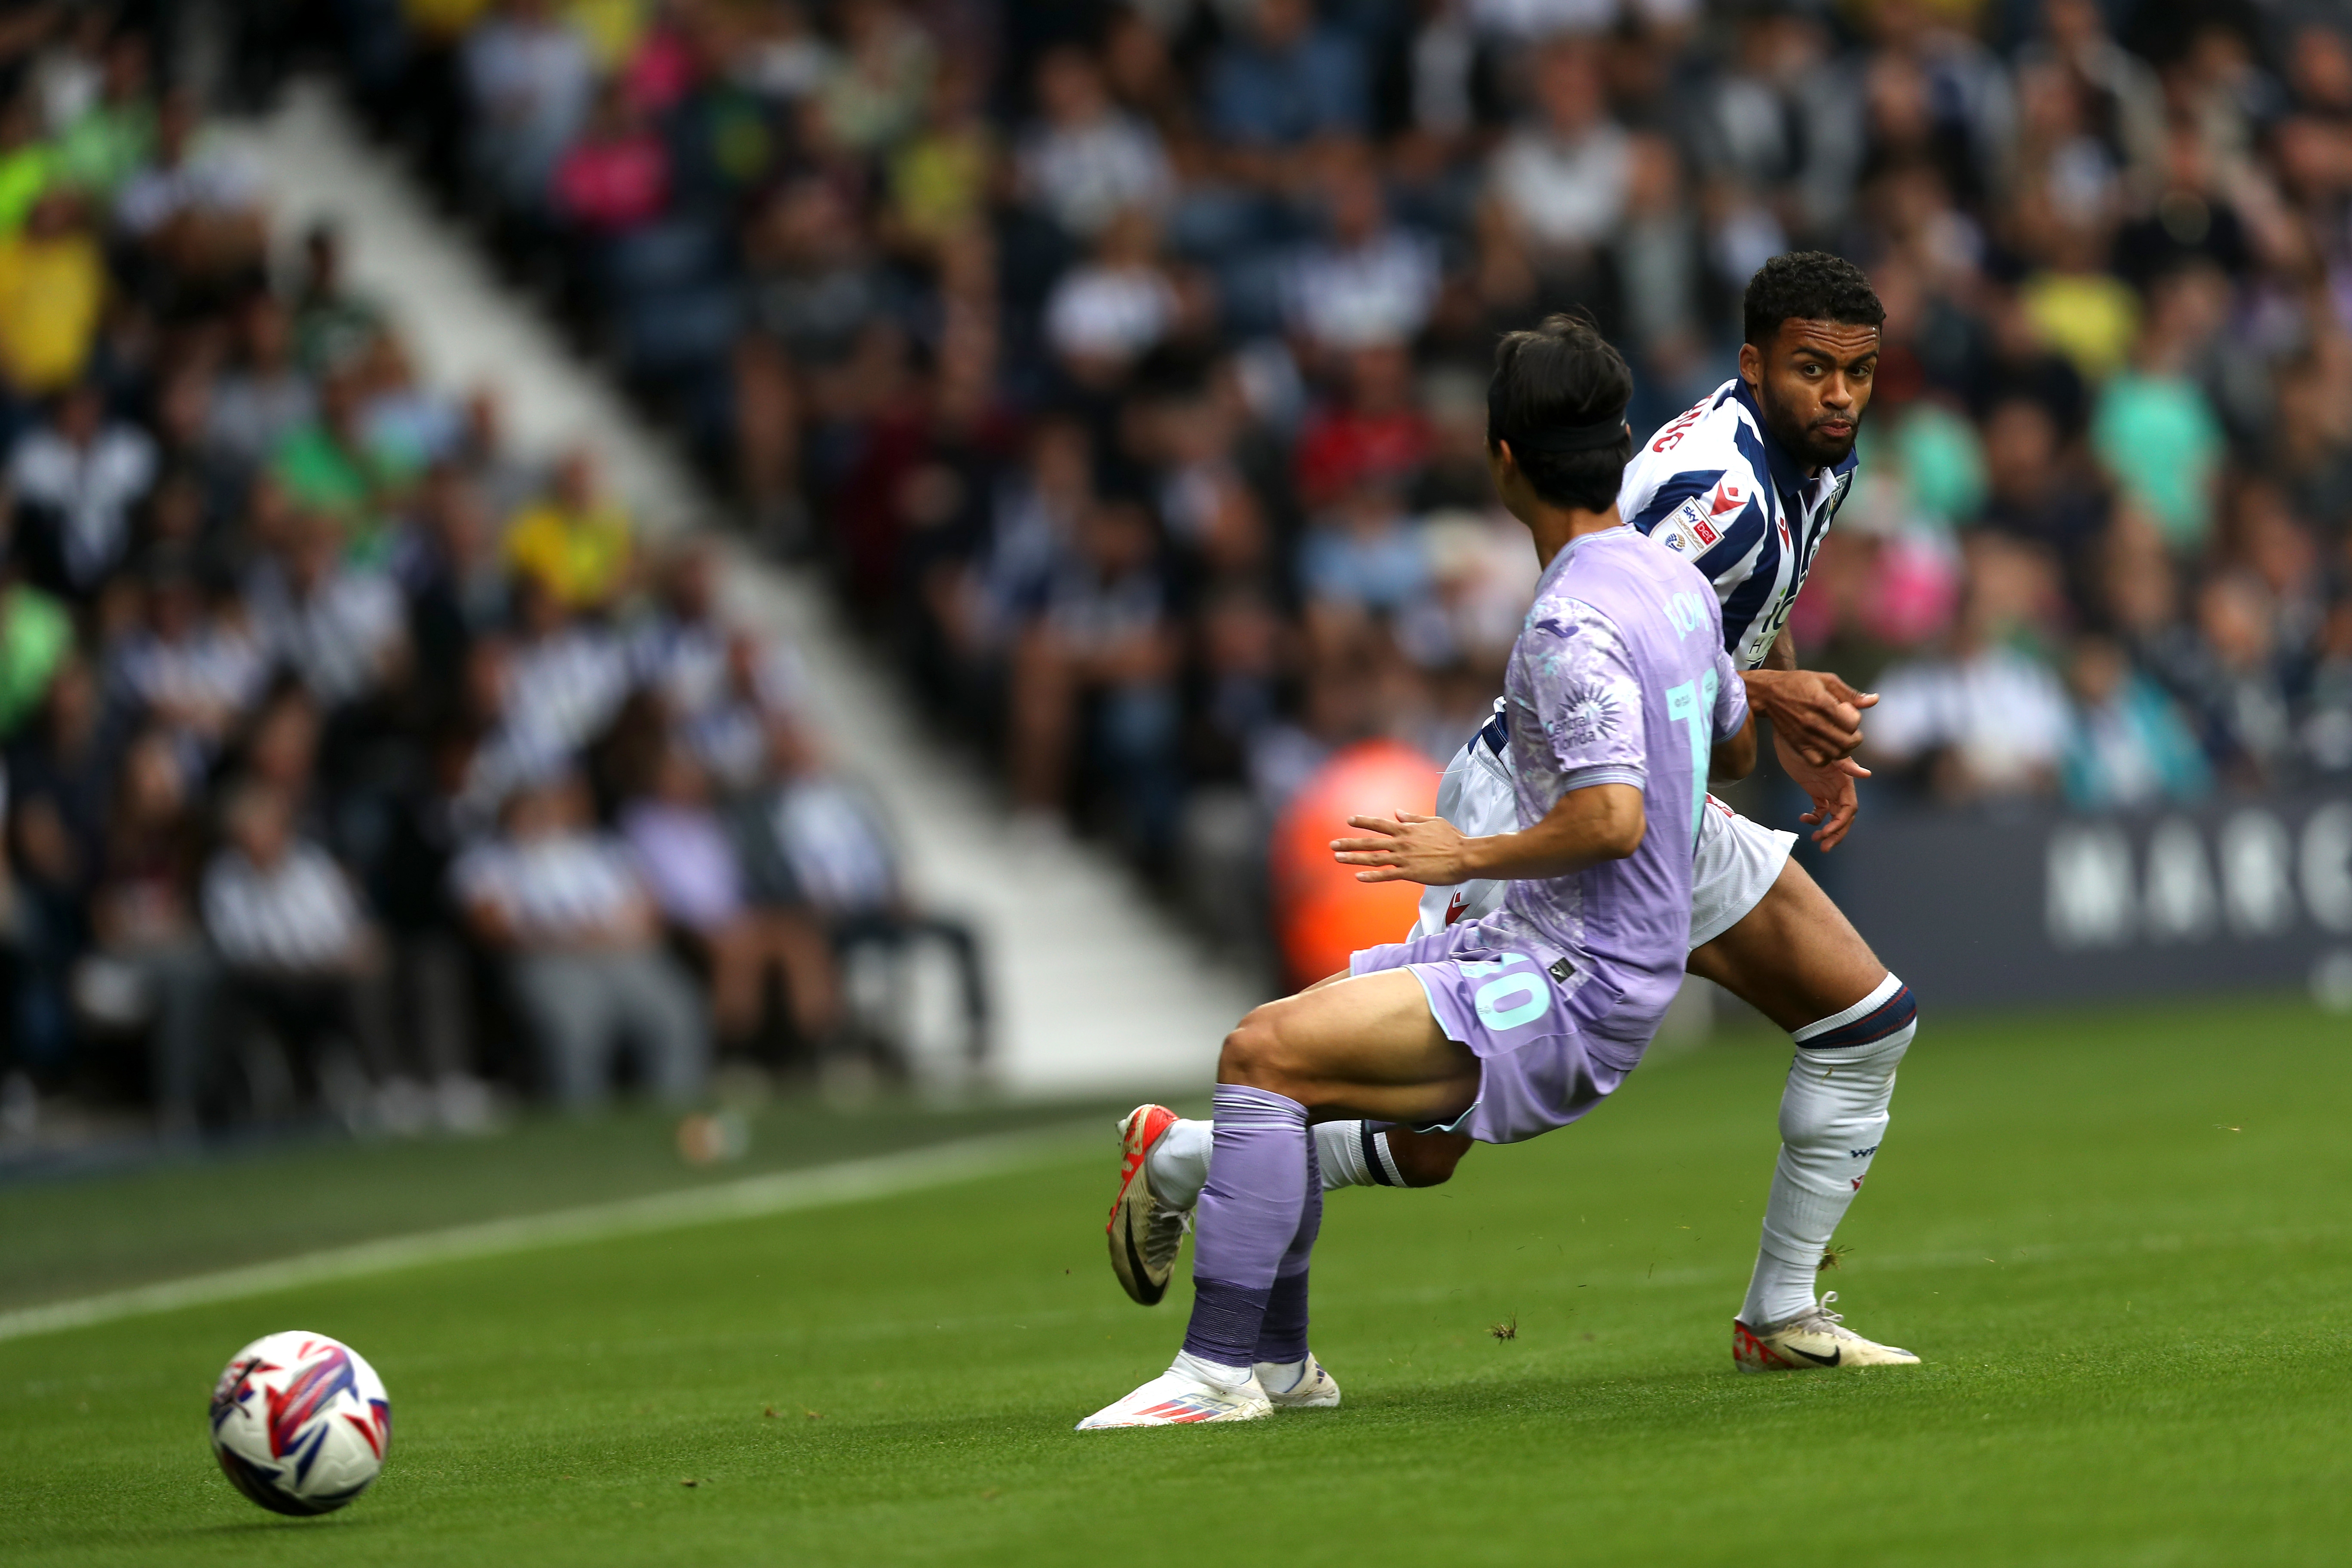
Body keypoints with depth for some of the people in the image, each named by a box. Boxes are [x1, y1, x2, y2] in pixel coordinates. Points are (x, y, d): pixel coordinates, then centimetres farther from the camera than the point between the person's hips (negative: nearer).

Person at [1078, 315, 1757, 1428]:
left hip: (1570, 987, -10)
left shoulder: (1575, 623, -20)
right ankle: (1277, 1358, 17)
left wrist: (1466, 856, -16)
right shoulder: (1674, 582, 9)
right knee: (1271, 1048, 13)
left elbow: (1613, 820, -29)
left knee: (1265, 1054, -20)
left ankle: (1219, 1369, -19)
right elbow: (1735, 748, 24)